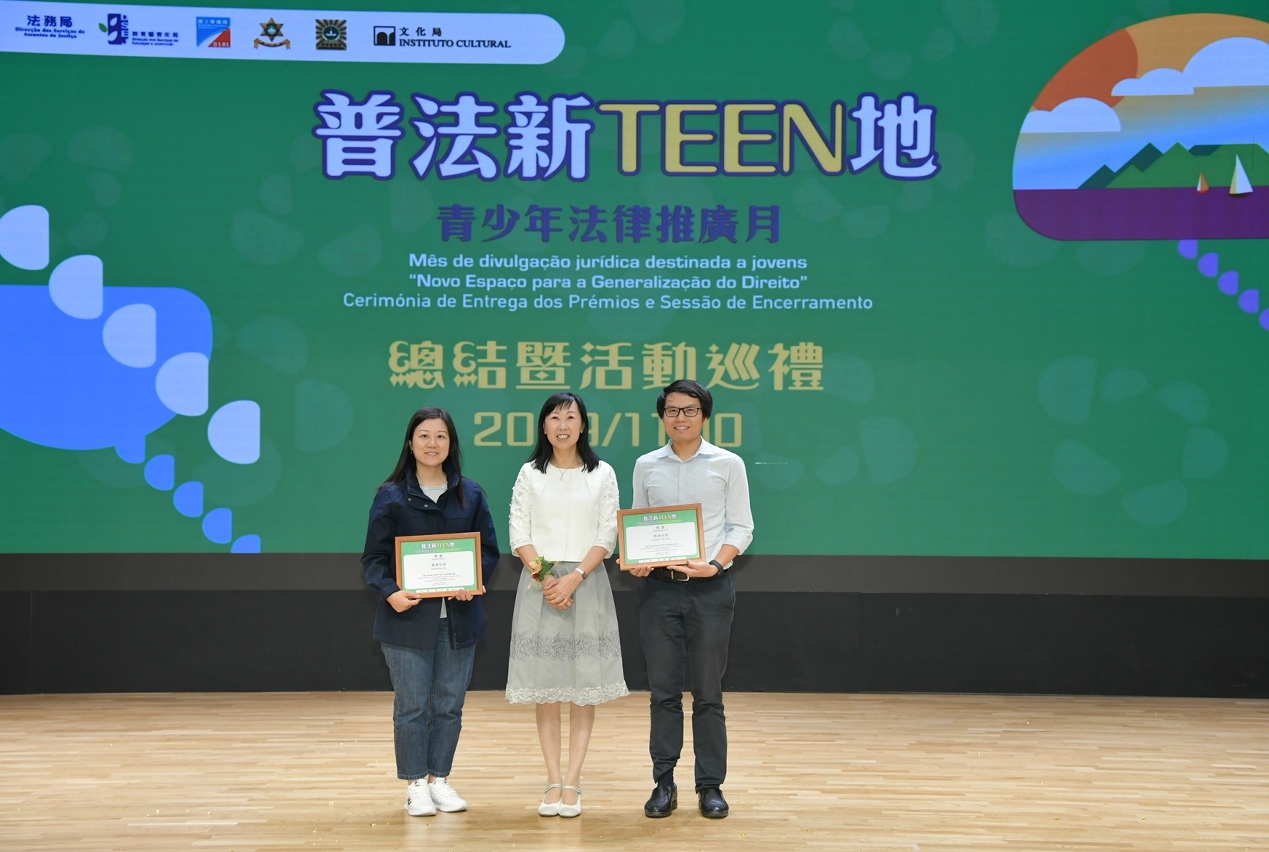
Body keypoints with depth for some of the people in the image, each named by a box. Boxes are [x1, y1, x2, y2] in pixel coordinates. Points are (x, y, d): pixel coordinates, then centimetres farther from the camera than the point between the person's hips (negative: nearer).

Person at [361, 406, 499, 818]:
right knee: (412, 705, 0)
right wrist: (390, 592, -20)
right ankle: (415, 785, 11)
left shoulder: (470, 494, 7)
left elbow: (489, 550, 7)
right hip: (408, 616, -3)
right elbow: (374, 557, -2)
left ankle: (440, 780, 20)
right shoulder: (391, 496, -1)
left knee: (449, 705, 8)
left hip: (459, 616, 3)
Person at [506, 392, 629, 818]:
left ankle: (572, 783, 1)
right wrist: (544, 577, -13)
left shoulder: (602, 475, 5)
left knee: (583, 687, -2)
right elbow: (519, 534, 1)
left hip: (586, 583, 0)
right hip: (539, 582, 1)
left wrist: (574, 578, -13)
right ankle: (553, 782, 5)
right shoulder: (530, 475, 7)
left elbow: (608, 536, -1)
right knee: (544, 687, 1)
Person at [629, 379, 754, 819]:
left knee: (708, 693, 3)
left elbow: (741, 526, 1)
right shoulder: (646, 466, 9)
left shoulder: (728, 464, 3)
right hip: (658, 586, 2)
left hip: (710, 586, -2)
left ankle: (710, 785, 10)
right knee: (663, 691, 5)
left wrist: (716, 563, -15)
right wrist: (634, 560, -7)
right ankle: (664, 783, 12)